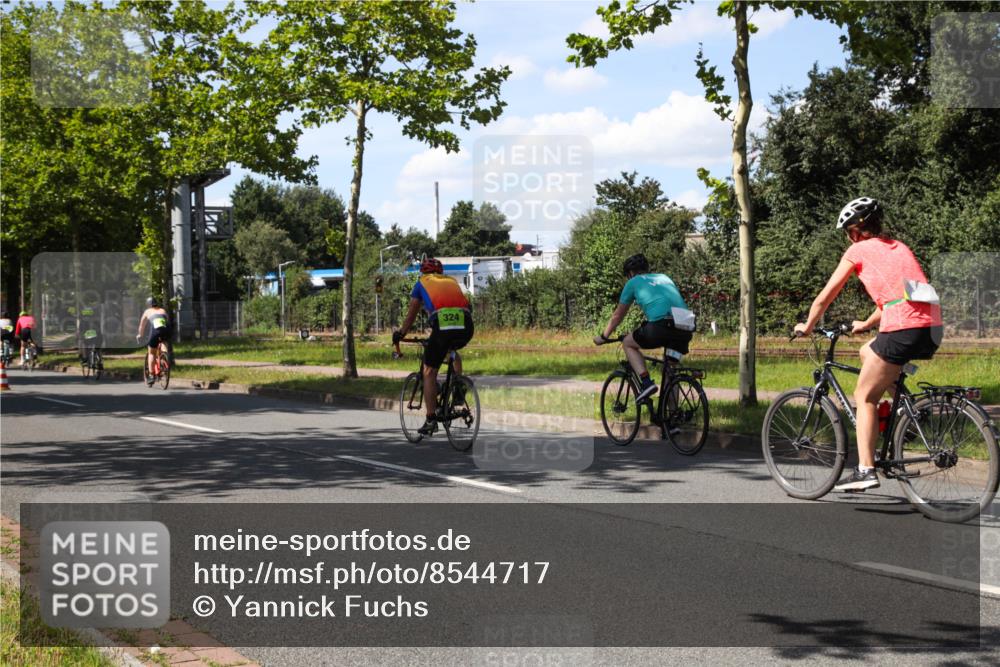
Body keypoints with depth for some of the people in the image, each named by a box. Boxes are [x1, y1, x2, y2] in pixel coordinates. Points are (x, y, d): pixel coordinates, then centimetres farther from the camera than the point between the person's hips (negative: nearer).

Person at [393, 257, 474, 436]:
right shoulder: (452, 281, 33)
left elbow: (411, 314, 26)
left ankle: (431, 421, 7)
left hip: (442, 325, -4)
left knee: (429, 373, 11)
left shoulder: (422, 283, 24)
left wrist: (400, 334, 40)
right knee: (454, 350, 38)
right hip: (466, 327, 4)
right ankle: (458, 390, 22)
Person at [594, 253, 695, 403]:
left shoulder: (633, 282, 18)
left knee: (628, 343, 19)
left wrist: (603, 337, 39)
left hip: (661, 325, -5)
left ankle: (646, 383, 1)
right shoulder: (664, 278, 32)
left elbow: (617, 316, 25)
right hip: (686, 329, 5)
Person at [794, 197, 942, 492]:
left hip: (903, 329, -7)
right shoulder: (899, 247, 26)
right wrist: (866, 324, 48)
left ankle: (865, 470, -2)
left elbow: (825, 297, 13)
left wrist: (807, 326, 28)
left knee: (865, 397, 5)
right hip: (933, 329, 7)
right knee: (867, 352, 31)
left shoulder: (858, 251, 8)